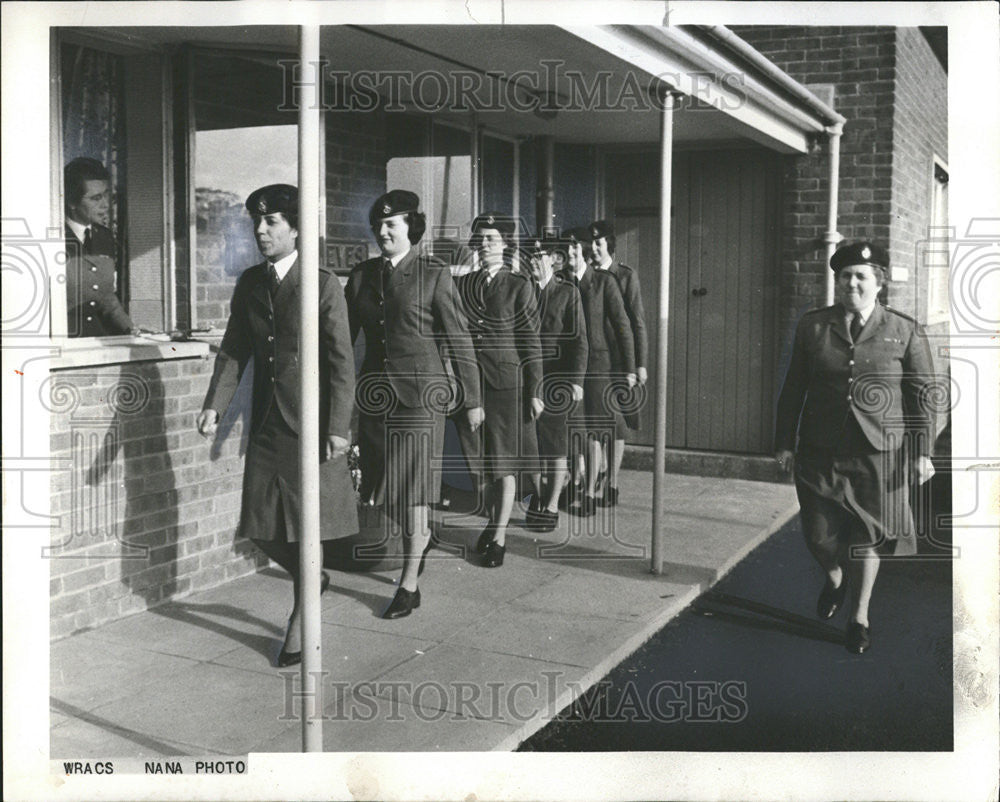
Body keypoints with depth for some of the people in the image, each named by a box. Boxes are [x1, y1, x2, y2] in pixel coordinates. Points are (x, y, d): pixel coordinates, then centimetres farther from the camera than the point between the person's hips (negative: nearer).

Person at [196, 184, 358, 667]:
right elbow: (233, 351, 10)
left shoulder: (323, 283, -8)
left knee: (307, 523, 1)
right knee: (261, 526, 7)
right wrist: (214, 405, -3)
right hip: (267, 421, 6)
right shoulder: (249, 284, 9)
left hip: (310, 421, -5)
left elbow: (341, 360, -10)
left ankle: (300, 623, 18)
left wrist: (338, 426, -16)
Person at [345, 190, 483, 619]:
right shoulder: (362, 276, 8)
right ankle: (421, 535, 41)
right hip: (375, 392, 5)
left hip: (420, 394, -5)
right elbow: (343, 336, 12)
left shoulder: (433, 275, -4)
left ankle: (409, 586, 6)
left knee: (411, 487, -3)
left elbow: (458, 339, -3)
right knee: (383, 484, 11)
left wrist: (472, 399, -3)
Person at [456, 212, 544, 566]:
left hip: (506, 381, -4)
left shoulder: (519, 285, -1)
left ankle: (499, 537, 8)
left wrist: (535, 391, -6)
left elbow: (531, 342, -2)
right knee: (482, 460, 11)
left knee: (505, 462, 0)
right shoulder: (462, 285, 9)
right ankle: (492, 521, 28)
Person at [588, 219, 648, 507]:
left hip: (617, 360, -2)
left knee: (616, 425, 3)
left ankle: (611, 485, 10)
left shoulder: (627, 276, 0)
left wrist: (640, 363, -6)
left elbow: (638, 323, -1)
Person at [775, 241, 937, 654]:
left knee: (867, 536, 7)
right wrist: (784, 442, 6)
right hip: (821, 451, 1)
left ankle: (859, 616, 26)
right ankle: (834, 577, 38)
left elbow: (922, 393, 2)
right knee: (819, 533, 3)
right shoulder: (812, 326, 3)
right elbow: (793, 389, 6)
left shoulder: (904, 330, 0)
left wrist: (922, 451, -3)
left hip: (878, 453, -1)